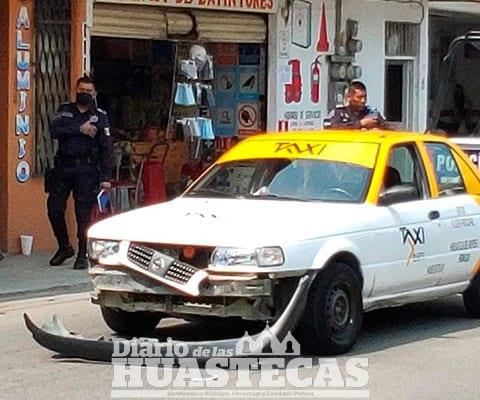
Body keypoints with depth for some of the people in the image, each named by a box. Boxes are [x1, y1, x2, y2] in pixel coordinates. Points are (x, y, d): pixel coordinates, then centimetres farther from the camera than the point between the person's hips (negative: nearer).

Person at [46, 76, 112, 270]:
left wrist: (106, 177, -8)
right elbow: (55, 130, -8)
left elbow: (106, 148, -1)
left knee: (84, 213, -4)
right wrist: (80, 129, -15)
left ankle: (82, 255, 5)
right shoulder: (64, 110, 12)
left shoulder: (100, 117, 5)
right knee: (54, 209, 2)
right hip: (62, 168, 3)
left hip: (85, 170, -3)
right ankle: (64, 247, 21)